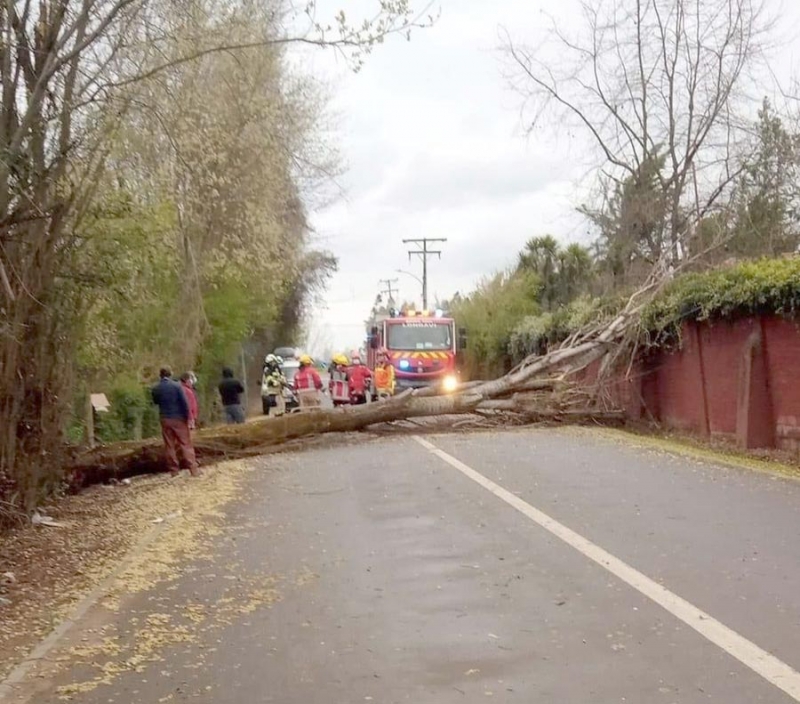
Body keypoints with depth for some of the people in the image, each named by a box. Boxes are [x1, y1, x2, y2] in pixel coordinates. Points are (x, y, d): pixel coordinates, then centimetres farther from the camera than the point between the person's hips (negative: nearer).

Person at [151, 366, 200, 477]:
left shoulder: (155, 389, -1)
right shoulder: (176, 386, -11)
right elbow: (184, 403, -12)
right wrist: (187, 417, -4)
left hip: (165, 419, 3)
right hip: (178, 418, -3)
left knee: (169, 446, 10)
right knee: (186, 444, 1)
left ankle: (174, 470, 10)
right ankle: (193, 469, -4)